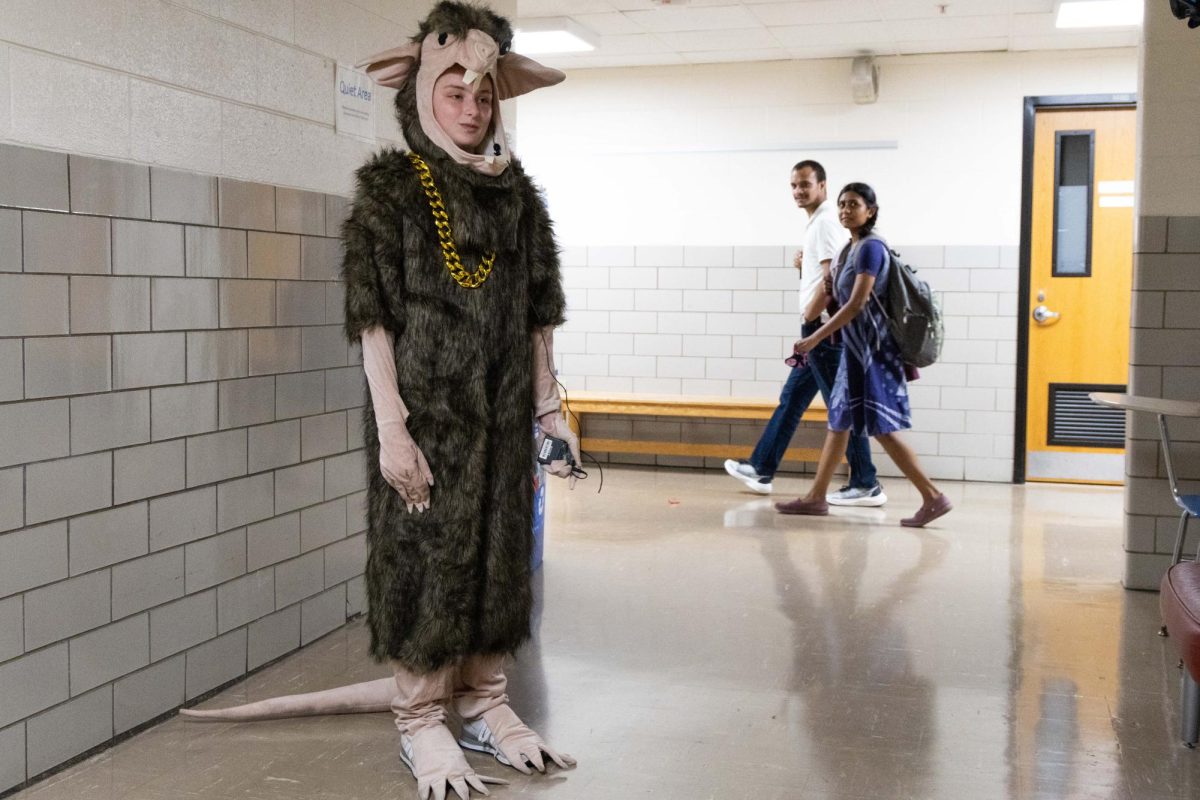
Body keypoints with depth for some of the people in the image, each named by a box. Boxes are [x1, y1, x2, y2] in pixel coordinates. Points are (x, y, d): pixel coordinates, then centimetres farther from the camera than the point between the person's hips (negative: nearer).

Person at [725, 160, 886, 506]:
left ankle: (866, 486, -3)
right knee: (790, 400, 15)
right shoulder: (818, 222, 19)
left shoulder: (826, 221, -12)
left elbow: (831, 277, -20)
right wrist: (804, 264, 8)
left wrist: (808, 320, -15)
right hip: (818, 329, 10)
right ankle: (761, 469, 23)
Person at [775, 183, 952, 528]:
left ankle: (933, 498, -6)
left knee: (883, 428, -9)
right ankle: (816, 497, 20)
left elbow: (857, 304, -20)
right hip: (856, 348, 10)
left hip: (872, 349, -10)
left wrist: (815, 339, -19)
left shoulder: (870, 247, -15)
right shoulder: (851, 248, 12)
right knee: (839, 419, 13)